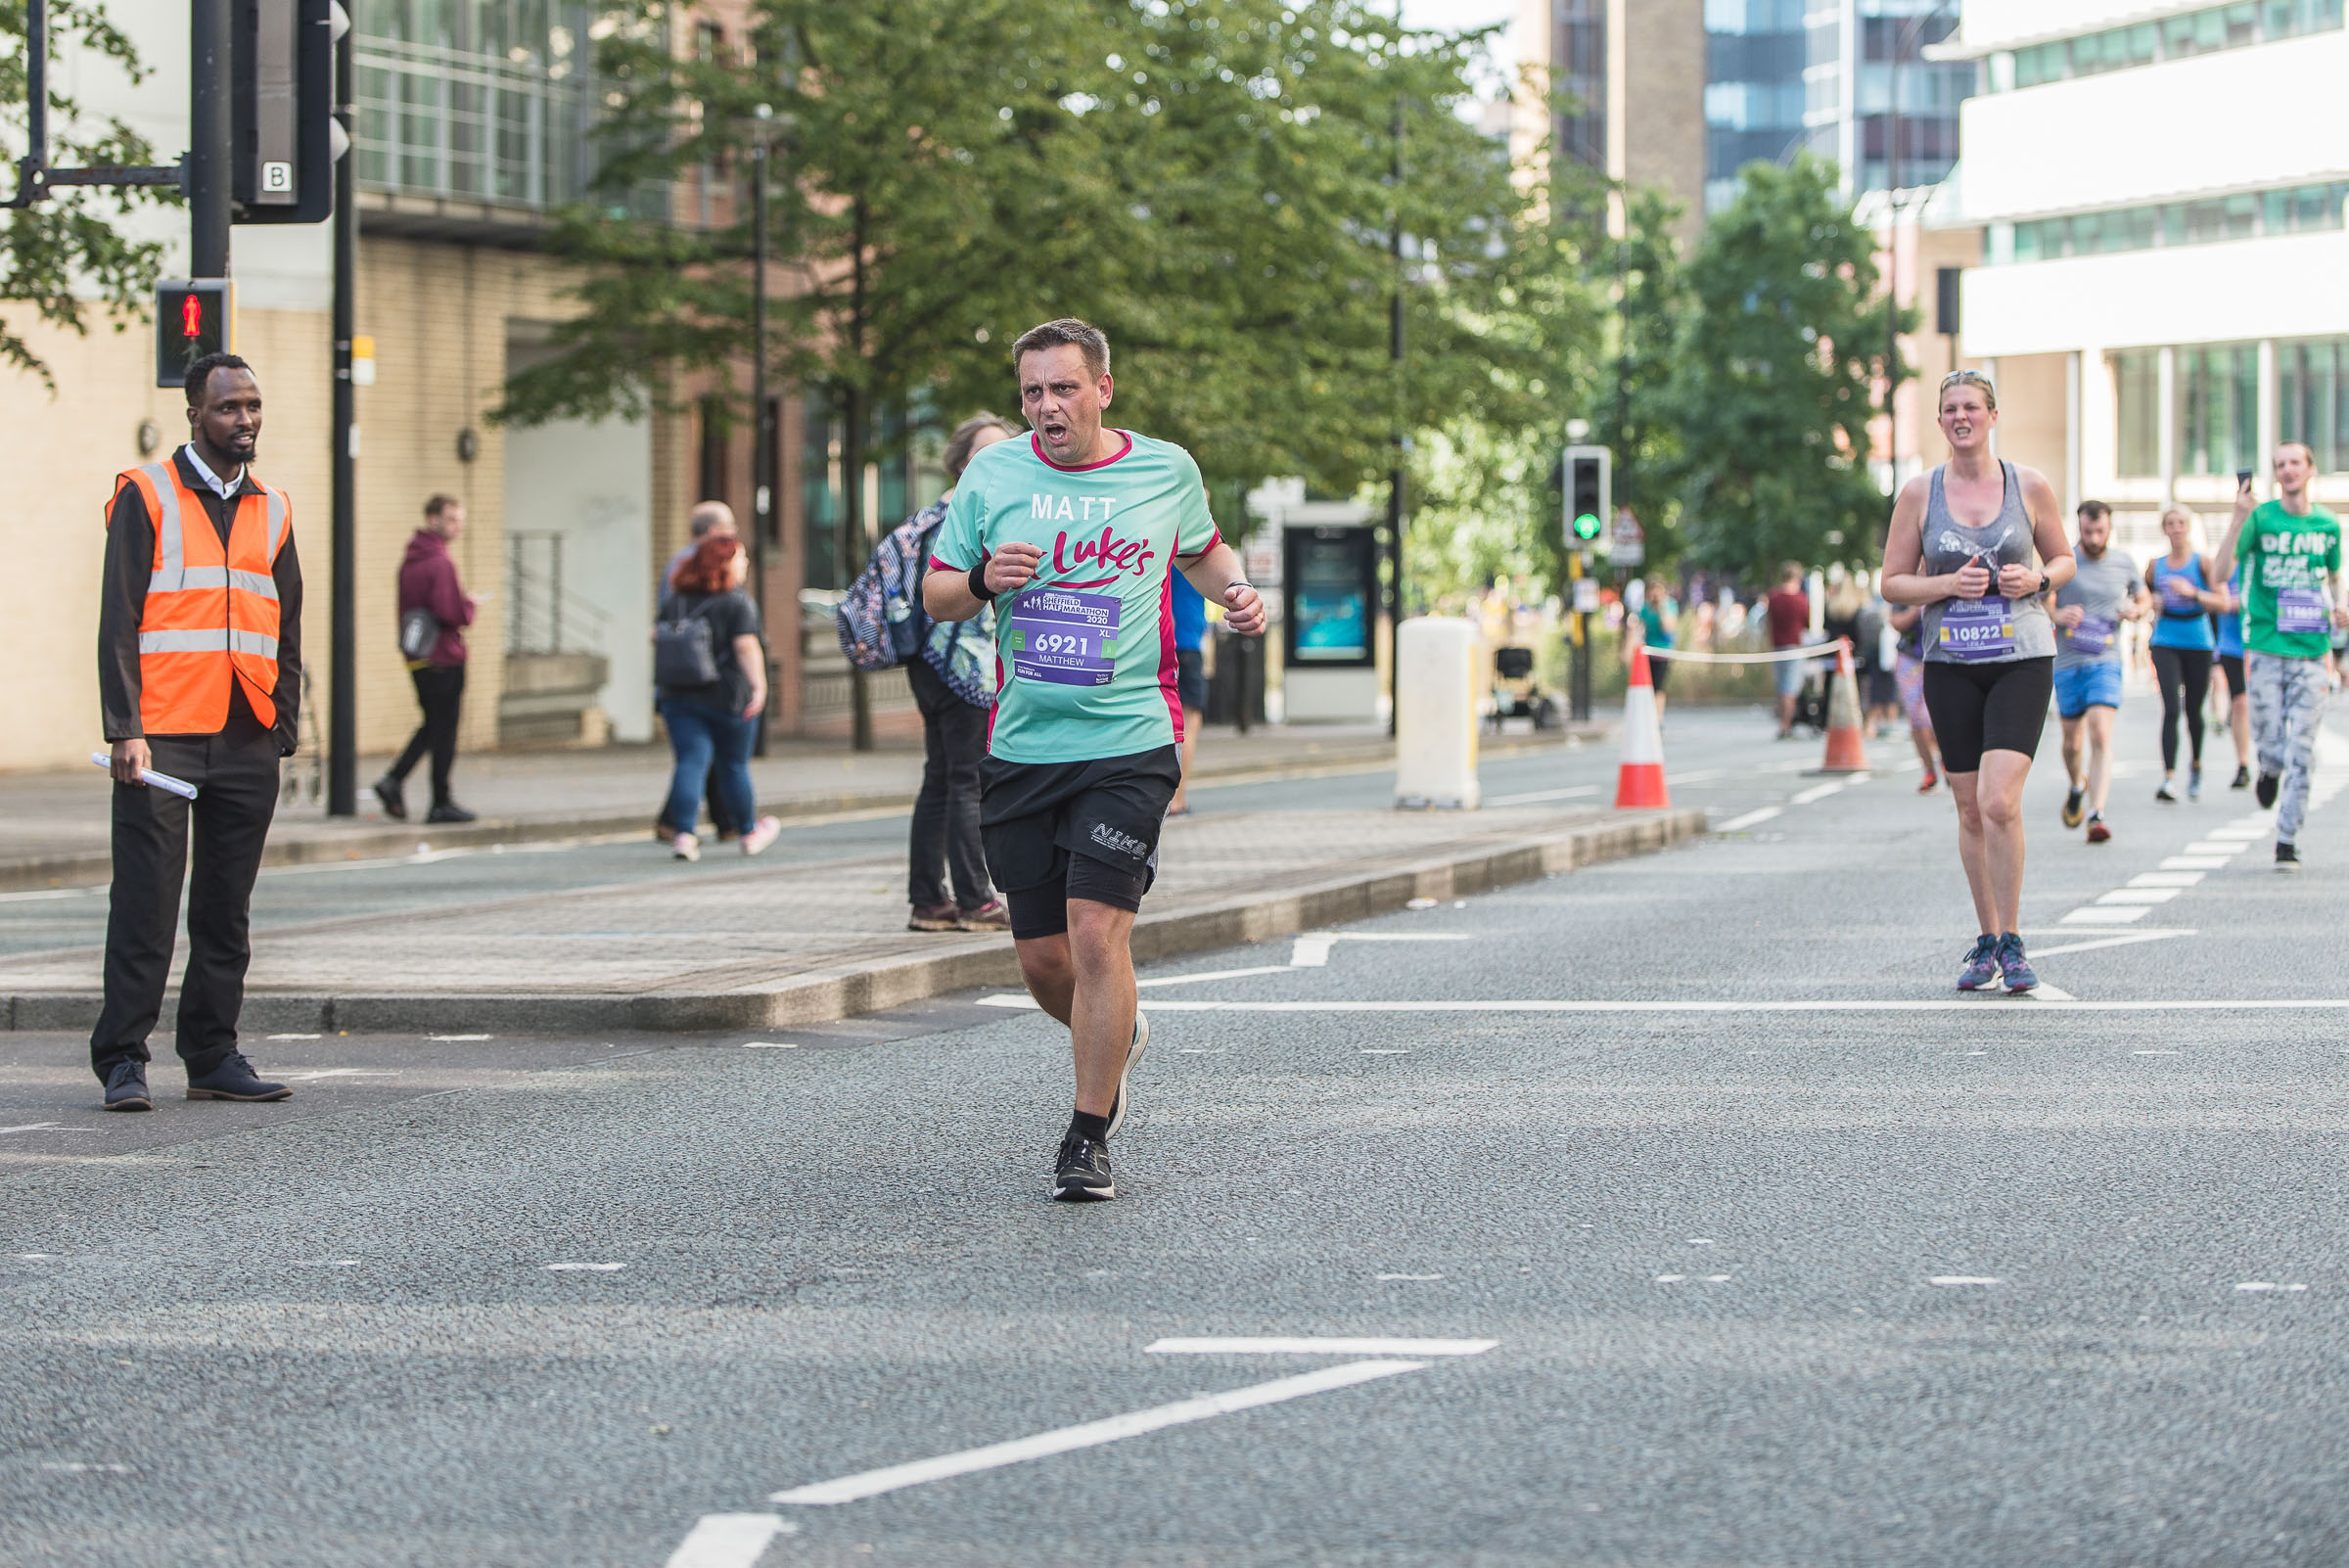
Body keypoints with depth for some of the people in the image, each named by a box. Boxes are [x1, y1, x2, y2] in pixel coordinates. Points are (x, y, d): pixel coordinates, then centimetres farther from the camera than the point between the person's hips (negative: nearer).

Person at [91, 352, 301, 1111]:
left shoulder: (272, 511, 15)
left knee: (227, 912, 7)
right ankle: (123, 1061, -2)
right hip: (163, 738, -5)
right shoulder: (146, 497, 1)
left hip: (248, 746, 5)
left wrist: (283, 732, 12)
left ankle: (213, 1055, 13)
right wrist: (126, 729, -12)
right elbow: (118, 621, -4)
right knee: (145, 906, -5)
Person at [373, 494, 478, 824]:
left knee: (433, 725, 18)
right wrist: (471, 604, -3)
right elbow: (452, 613, -23)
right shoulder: (440, 562, -16)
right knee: (444, 732, 0)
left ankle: (394, 779, 5)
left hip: (417, 658, 8)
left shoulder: (410, 561, 12)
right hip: (445, 658, -8)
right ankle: (441, 804, 6)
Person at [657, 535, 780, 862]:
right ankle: (750, 832, 25)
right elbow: (746, 645, -17)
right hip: (727, 697, -3)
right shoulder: (737, 602, -8)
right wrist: (759, 686, -16)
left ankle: (684, 834, -19)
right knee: (734, 765, 10)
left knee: (690, 763, -3)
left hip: (679, 696, 3)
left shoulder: (674, 601, 9)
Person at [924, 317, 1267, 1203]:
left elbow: (1202, 550, 24)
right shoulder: (993, 474, 3)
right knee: (1041, 958, 6)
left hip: (1128, 742, -2)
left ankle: (1089, 1138, -5)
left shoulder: (1165, 470, 3)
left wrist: (1235, 592, 3)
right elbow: (935, 595, 9)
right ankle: (1117, 1038, 39)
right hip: (1021, 749, 2)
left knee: (1097, 932, -15)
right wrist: (982, 581, -13)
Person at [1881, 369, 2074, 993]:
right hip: (1950, 662, 2)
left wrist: (2037, 579, -8)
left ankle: (2011, 944, -5)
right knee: (1970, 810, 6)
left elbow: (2063, 560, 14)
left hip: (2022, 660, -2)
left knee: (1999, 801, -16)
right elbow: (1892, 582, 6)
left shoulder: (2030, 486, 2)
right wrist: (1948, 585, -12)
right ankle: (1986, 942, 21)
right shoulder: (1919, 493, 3)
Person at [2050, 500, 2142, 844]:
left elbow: (2142, 599, 23)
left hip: (2105, 661, 0)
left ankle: (2097, 816, -21)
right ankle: (2077, 786, 44)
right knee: (2072, 741, 10)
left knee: (2101, 735, -18)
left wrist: (2135, 610, -1)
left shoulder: (2124, 563, 7)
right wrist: (2056, 615, -16)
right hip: (2067, 662, 1)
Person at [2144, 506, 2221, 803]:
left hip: (2198, 643, -1)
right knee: (2171, 709, -15)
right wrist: (2152, 603, 1)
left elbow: (2222, 602, -13)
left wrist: (2192, 592, -27)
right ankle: (2168, 778, -22)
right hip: (2166, 643, 1)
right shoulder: (2156, 566, 7)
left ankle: (2195, 766, 37)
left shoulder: (2203, 563, -2)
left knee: (2194, 711, 10)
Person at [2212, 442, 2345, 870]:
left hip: (2310, 652, 2)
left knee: (2301, 750, -4)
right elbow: (2220, 573, -12)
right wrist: (2239, 519, -22)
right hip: (2265, 647, -2)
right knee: (2269, 740, -2)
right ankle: (2270, 771, 35)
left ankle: (2288, 840, 4)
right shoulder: (2261, 518, -2)